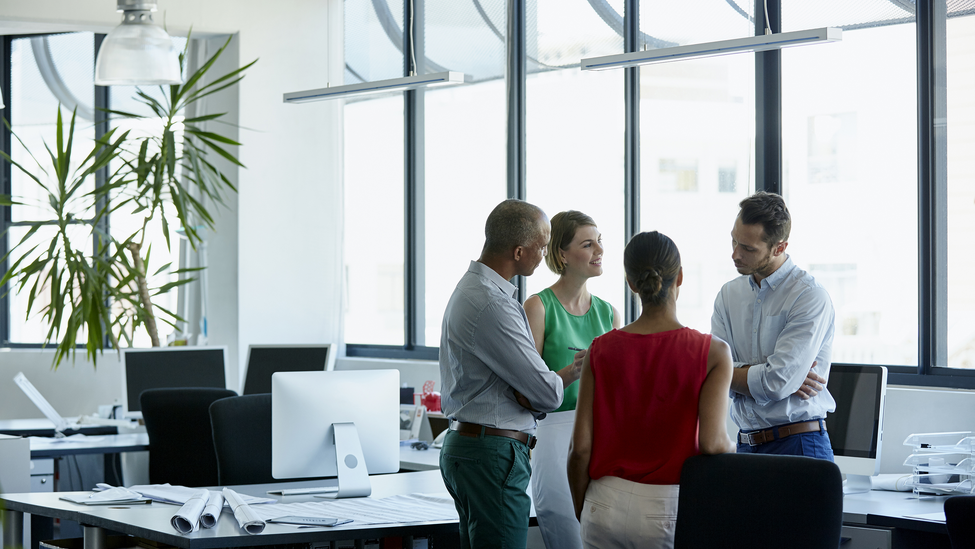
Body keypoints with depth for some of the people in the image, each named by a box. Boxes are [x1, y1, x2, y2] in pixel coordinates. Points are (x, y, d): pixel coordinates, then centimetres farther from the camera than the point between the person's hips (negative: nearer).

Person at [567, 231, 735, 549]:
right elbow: (711, 442, -15)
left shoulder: (601, 351, 0)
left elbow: (581, 447, -1)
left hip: (608, 507, 2)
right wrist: (732, 448, 8)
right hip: (669, 508, -2)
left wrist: (581, 512, 13)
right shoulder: (712, 352, -6)